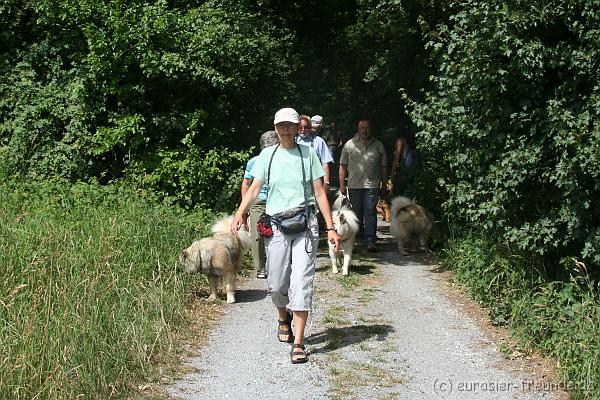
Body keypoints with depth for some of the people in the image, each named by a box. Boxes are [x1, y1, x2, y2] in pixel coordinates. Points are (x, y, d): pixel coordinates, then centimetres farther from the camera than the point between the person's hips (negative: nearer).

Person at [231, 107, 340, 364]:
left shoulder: (308, 154, 4)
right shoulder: (267, 155, 7)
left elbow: (319, 193, 4)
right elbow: (254, 189, 0)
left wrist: (330, 228, -1)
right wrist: (240, 213, -18)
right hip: (276, 226, 2)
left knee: (301, 282, -9)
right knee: (277, 284, 8)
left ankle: (298, 343, -6)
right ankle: (283, 318, 41)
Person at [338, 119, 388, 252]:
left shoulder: (378, 146, 8)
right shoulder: (349, 145, 6)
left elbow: (384, 167, 12)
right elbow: (343, 166, 7)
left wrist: (384, 186, 9)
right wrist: (342, 185, 2)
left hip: (372, 186, -1)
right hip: (354, 185, 1)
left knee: (370, 213, -7)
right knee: (356, 213, 9)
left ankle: (370, 240, -8)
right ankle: (359, 237, 24)